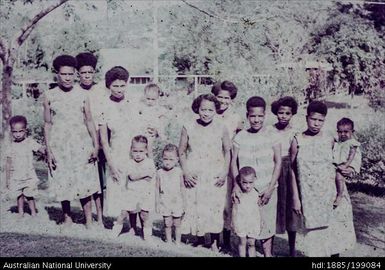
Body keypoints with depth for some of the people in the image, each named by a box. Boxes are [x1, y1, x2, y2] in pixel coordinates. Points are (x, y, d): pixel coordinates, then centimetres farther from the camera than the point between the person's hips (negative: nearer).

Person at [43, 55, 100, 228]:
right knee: (63, 184, 6)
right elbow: (47, 124, 4)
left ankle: (89, 221, 6)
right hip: (59, 147, 1)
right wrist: (48, 151, -2)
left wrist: (96, 145, -2)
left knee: (85, 183, -3)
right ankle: (67, 218, 22)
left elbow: (89, 121, 4)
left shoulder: (82, 95, 2)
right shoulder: (50, 96, 2)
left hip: (81, 145, -1)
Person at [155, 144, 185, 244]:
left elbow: (182, 187, 4)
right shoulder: (160, 172, -3)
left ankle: (178, 242, 20)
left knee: (177, 224, 7)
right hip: (165, 202, 0)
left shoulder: (179, 172, -3)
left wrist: (183, 202, 5)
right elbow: (157, 189, 3)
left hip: (177, 202, 0)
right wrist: (157, 203, 4)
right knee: (167, 224, 5)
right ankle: (169, 241, 18)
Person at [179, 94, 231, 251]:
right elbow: (182, 151, 5)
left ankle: (215, 242, 18)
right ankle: (200, 240, 23)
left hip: (215, 177, 0)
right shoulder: (188, 128, -2)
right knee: (195, 208, 5)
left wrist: (225, 173, -1)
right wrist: (186, 172, -4)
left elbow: (227, 151, 7)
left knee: (215, 208, 2)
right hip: (194, 177, 1)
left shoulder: (221, 129, -2)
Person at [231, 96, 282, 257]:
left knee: (266, 223, 5)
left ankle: (268, 252, 18)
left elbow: (278, 162, -1)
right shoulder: (240, 137, 1)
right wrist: (236, 184, -8)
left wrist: (270, 188, -7)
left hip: (267, 189, 0)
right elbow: (234, 162, 4)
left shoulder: (272, 136, -2)